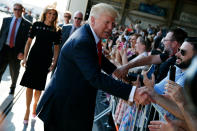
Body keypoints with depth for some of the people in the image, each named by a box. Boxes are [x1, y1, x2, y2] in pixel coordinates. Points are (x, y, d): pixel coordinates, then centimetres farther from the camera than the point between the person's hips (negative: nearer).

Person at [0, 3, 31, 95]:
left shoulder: (27, 24, -1)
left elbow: (27, 41, -5)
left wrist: (22, 52, -16)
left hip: (16, 52, -1)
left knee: (14, 73, 16)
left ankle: (12, 87, 42)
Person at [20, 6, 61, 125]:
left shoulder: (57, 30, 1)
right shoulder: (37, 25, 1)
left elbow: (56, 47, 4)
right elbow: (29, 41, 4)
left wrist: (54, 63, -2)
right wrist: (25, 57, 1)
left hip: (46, 59, 0)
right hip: (34, 56, 0)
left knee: (39, 86, 8)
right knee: (30, 84, -1)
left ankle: (35, 104, 31)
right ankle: (28, 110, 9)